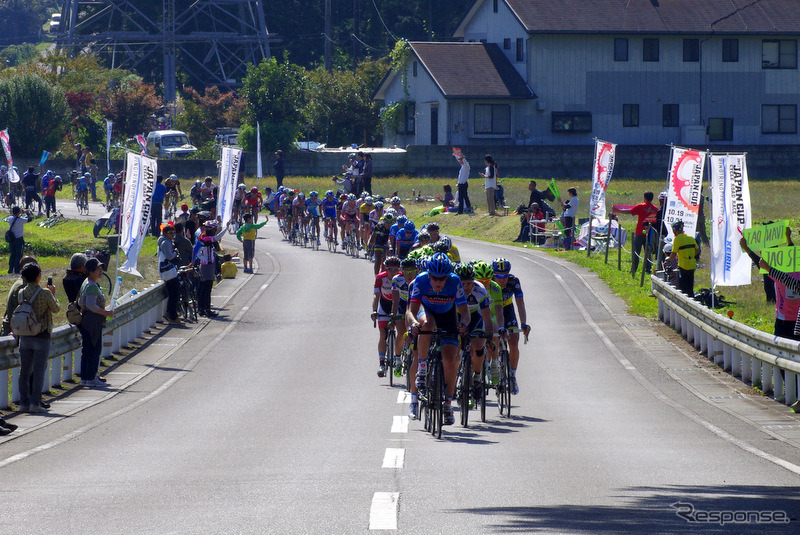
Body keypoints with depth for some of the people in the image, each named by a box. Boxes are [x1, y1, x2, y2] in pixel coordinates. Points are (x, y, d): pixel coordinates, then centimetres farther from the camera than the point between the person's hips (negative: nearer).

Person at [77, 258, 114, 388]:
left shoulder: (86, 283, 16)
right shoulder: (92, 286, -16)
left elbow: (80, 302, 23)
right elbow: (90, 305, -26)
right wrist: (105, 313, -19)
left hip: (85, 319, 10)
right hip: (93, 321, -10)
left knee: (87, 350, 13)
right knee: (94, 349, -6)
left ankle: (84, 378, 17)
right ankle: (91, 378, -6)